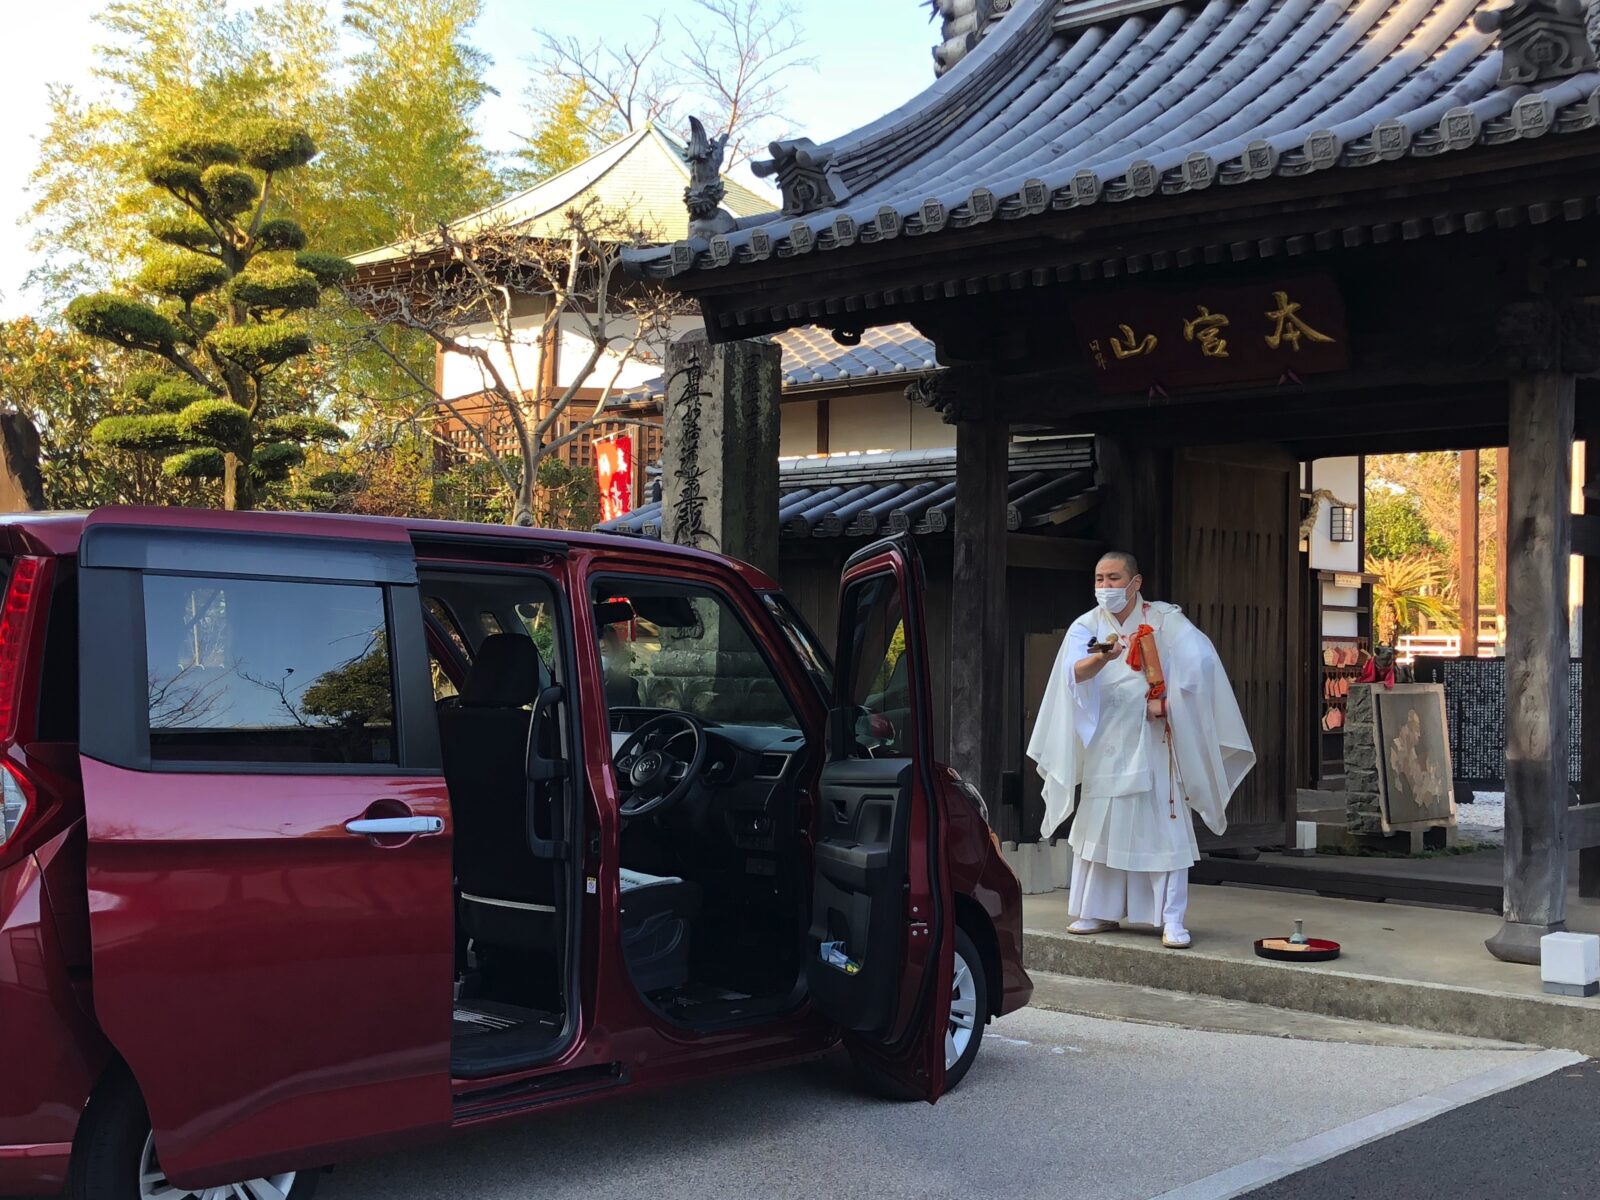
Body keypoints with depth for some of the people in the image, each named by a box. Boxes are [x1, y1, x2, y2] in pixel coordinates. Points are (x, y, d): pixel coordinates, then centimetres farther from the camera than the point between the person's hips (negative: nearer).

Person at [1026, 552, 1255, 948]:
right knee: (1099, 825, 6)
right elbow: (1075, 673, -16)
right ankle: (1100, 912, 17)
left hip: (1152, 742, -2)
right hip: (1104, 743, 3)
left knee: (1164, 826, -5)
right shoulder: (1086, 626, 2)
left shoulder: (1164, 620, -1)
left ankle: (1172, 919, -2)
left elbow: (1199, 660, -12)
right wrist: (1102, 657, -37)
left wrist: (1167, 699, -17)